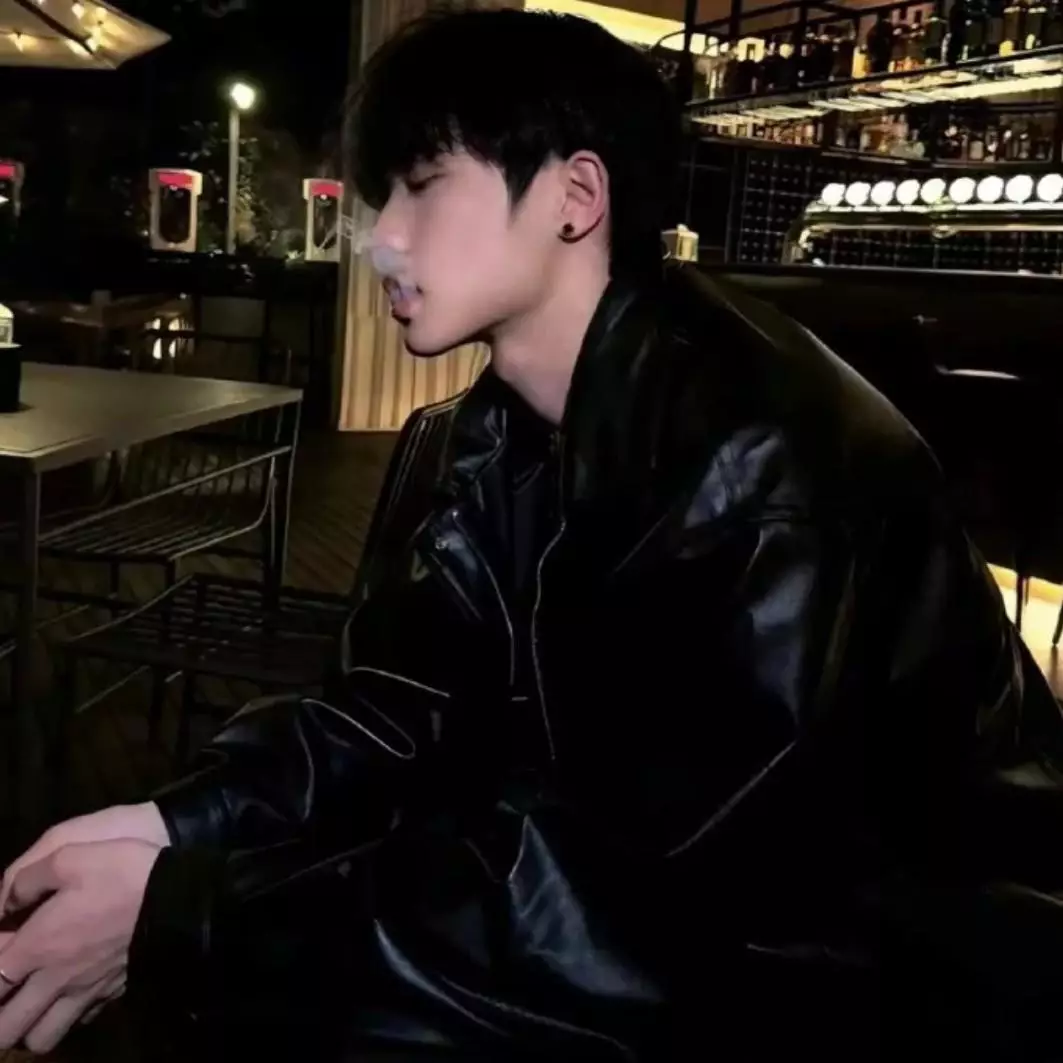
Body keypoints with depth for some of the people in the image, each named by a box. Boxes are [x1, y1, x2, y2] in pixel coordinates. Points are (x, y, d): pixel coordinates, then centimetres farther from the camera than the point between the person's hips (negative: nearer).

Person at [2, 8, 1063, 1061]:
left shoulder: (761, 453, -27)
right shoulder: (508, 429, 0)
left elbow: (618, 897, -29)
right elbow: (403, 693, -1)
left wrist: (183, 914, -25)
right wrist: (182, 822, -18)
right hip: (689, 911, 7)